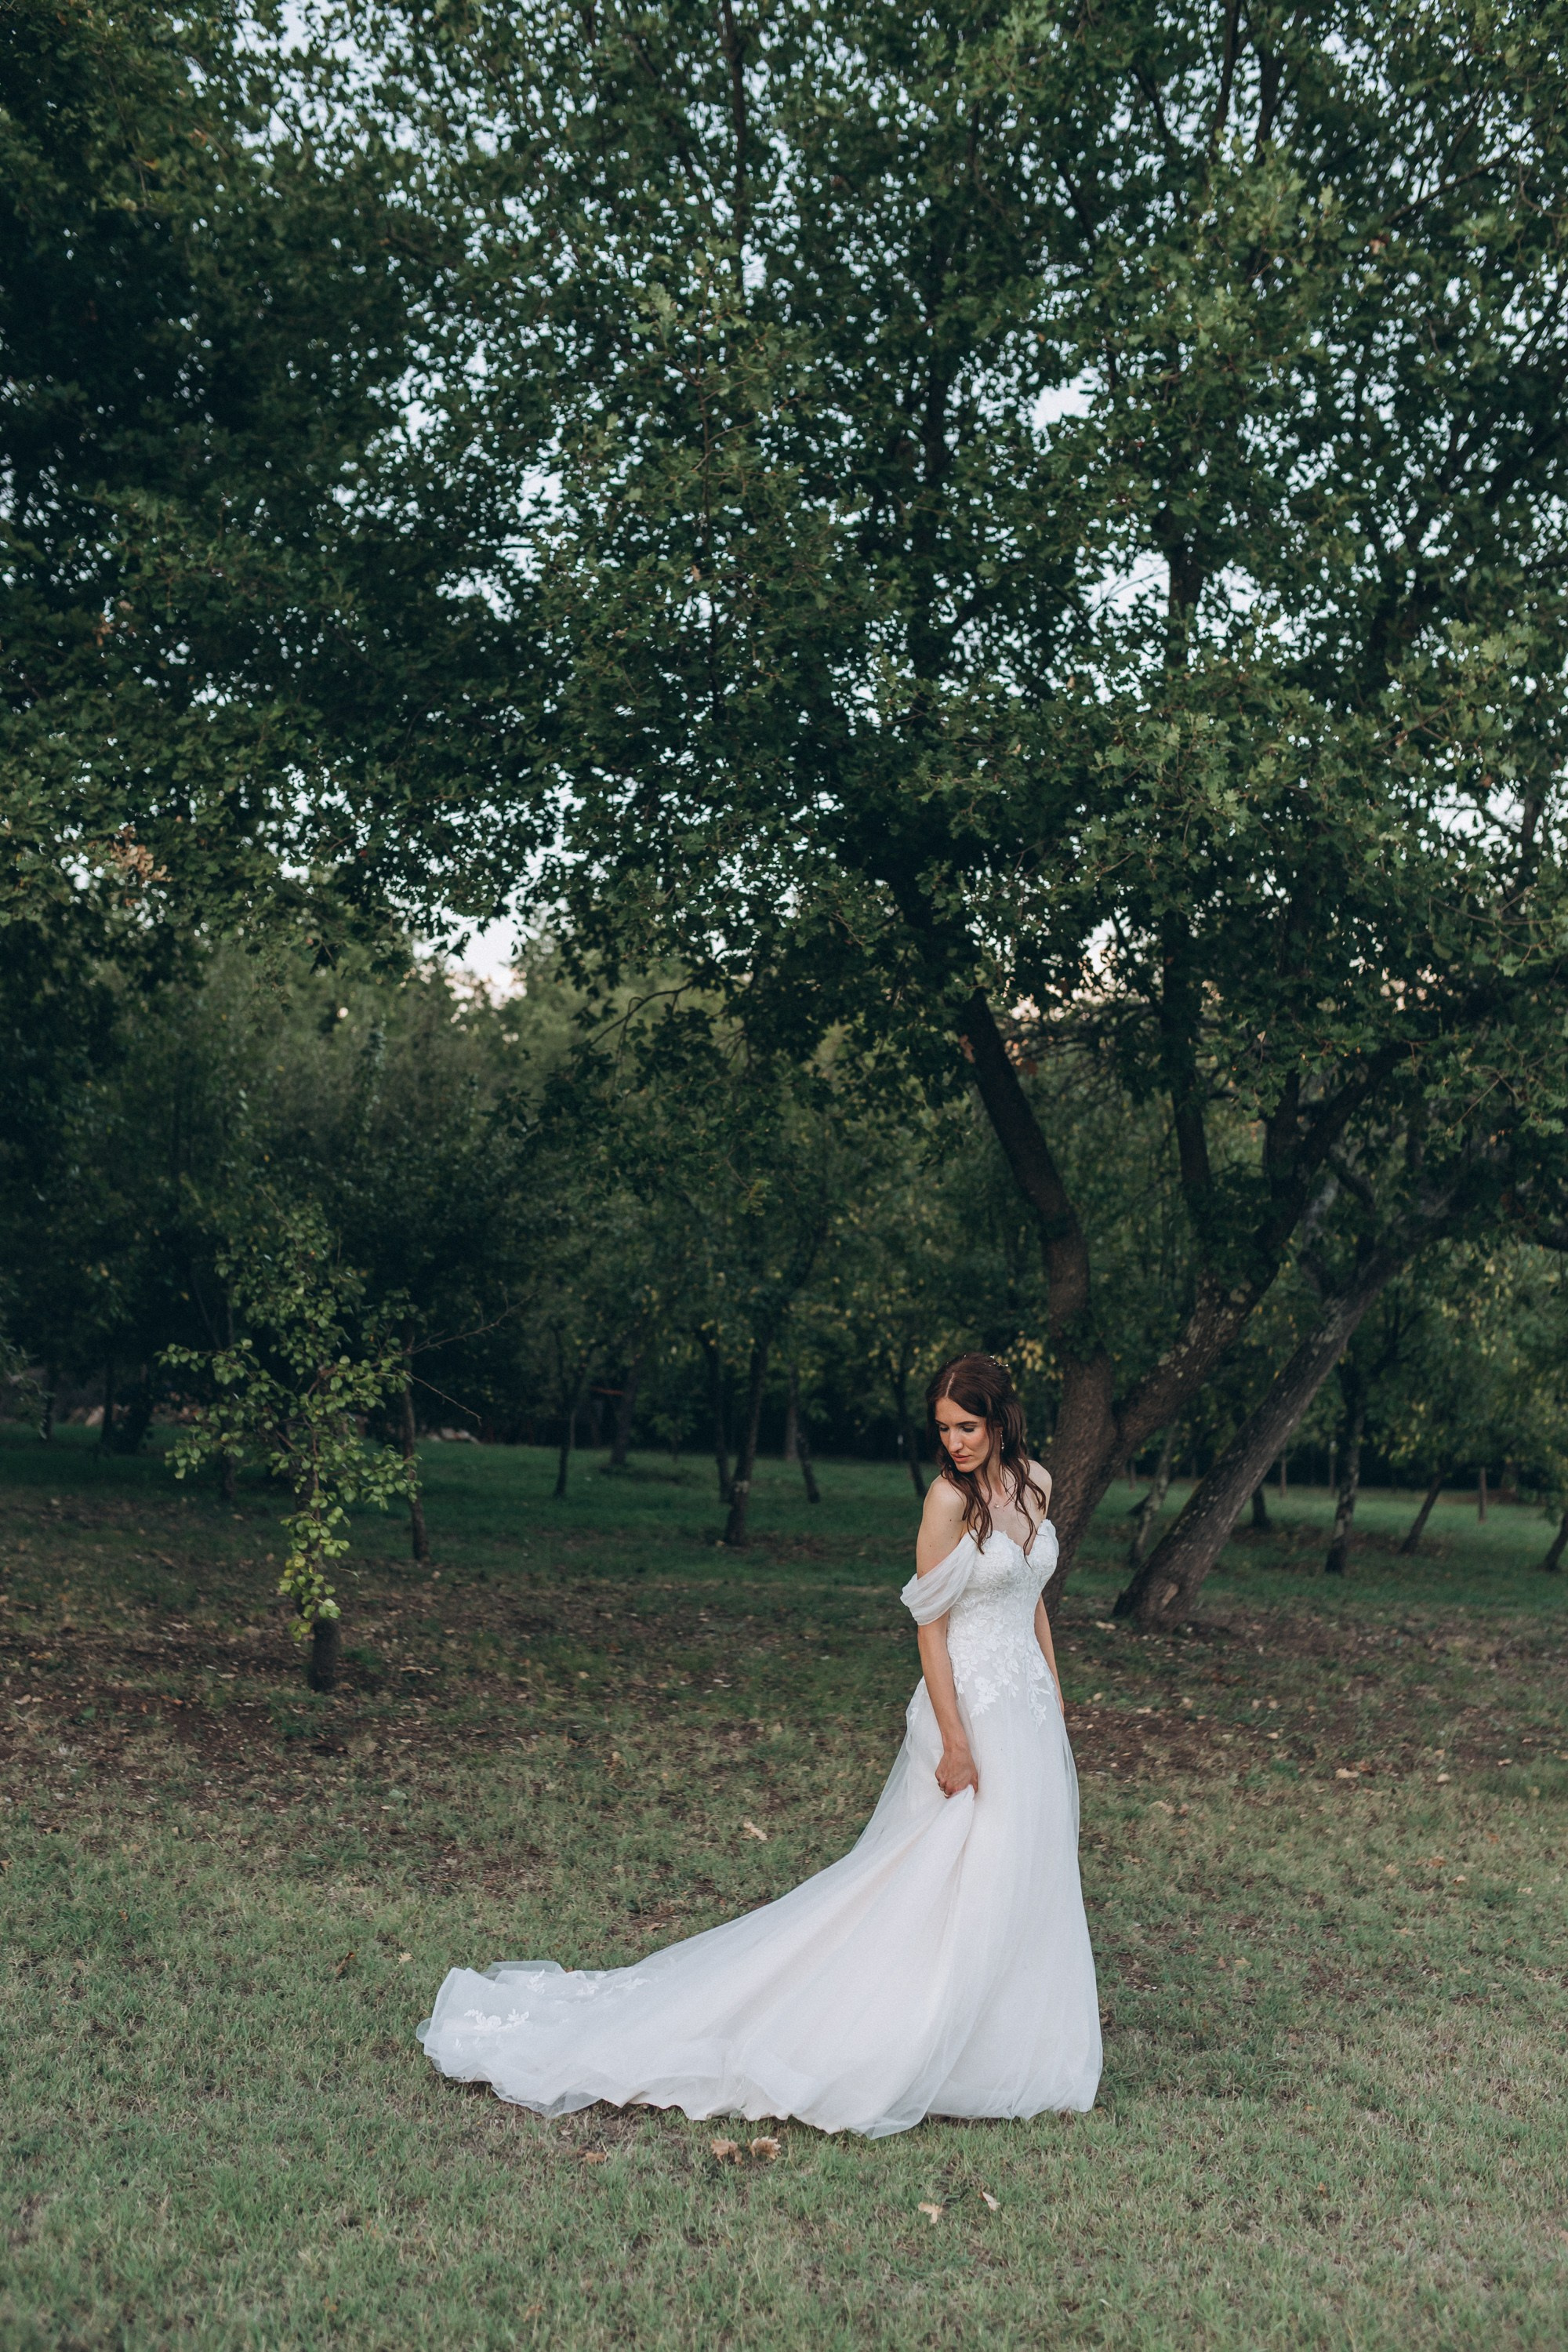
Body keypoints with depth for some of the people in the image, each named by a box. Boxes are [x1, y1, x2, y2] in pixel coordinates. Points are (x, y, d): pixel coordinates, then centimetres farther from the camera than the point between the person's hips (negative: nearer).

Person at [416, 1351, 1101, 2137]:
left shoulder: (1035, 1483, 5)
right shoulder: (949, 1498, -15)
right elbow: (931, 1627, -15)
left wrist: (1053, 1691, 15)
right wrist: (954, 1741, -18)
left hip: (1031, 1709, 7)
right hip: (973, 1707, -7)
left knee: (1024, 1878, 14)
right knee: (960, 1880, -5)